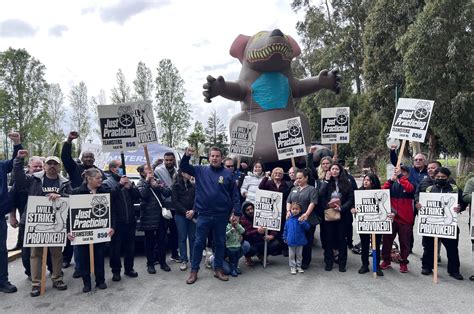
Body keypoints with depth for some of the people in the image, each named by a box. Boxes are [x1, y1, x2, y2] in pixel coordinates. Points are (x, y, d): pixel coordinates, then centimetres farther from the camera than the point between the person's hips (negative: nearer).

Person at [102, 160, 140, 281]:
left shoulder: (127, 180, 12)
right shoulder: (107, 183, -1)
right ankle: (116, 271, 17)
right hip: (116, 221, -4)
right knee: (115, 247, 3)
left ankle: (129, 268, 26)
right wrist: (120, 185, -20)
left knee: (130, 246, 12)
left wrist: (130, 186, -10)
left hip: (130, 220, 4)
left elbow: (137, 196, 7)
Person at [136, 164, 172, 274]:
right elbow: (143, 194, -19)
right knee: (150, 241, 5)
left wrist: (159, 186, -16)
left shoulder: (158, 180, 9)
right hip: (148, 216, -3)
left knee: (162, 240, 9)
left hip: (161, 214, 3)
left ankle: (162, 262, 23)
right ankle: (150, 264, 18)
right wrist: (147, 181, -17)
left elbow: (168, 193, -1)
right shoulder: (140, 183, 1)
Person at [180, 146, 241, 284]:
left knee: (220, 243, 12)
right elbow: (183, 167, 6)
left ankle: (218, 269, 26)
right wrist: (187, 155, -14)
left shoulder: (228, 174, 0)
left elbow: (234, 194, 2)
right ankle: (194, 271, 18)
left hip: (221, 216, 0)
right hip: (204, 215, 0)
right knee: (199, 243, 6)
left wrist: (236, 212, -4)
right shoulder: (200, 170, 2)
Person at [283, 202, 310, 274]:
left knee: (299, 254, 14)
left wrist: (302, 222, -28)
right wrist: (285, 237, 6)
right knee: (291, 255, 9)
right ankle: (292, 267, 20)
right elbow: (285, 229, 8)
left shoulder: (301, 219, -6)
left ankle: (298, 266, 28)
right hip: (291, 241, 1)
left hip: (300, 241, 0)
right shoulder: (289, 219, -1)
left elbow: (307, 227, -13)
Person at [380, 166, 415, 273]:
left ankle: (403, 263, 20)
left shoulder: (410, 185, 1)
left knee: (404, 242, 7)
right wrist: (391, 179, -22)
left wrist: (400, 176, -28)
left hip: (405, 219, -2)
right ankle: (386, 260, 23)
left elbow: (410, 189, -24)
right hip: (390, 217, 2)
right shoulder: (392, 184, 5)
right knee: (387, 240, 9)